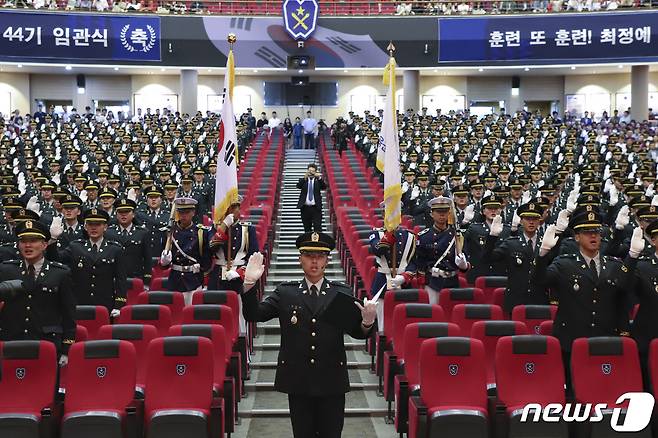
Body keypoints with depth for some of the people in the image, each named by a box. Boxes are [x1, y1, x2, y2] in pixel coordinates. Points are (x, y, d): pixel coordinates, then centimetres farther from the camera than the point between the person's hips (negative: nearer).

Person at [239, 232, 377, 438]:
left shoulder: (342, 293, 2)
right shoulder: (285, 293, 4)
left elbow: (356, 331, -3)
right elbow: (253, 314, -2)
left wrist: (367, 322, -26)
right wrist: (249, 284, -17)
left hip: (332, 382, 0)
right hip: (297, 382, 1)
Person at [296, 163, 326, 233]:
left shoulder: (318, 181, 6)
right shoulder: (303, 180, 7)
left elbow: (324, 187, -11)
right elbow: (298, 186, -12)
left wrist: (319, 178, -26)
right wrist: (305, 178, -28)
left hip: (316, 207, -1)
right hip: (305, 208, 1)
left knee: (318, 228, -6)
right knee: (307, 229, 7)